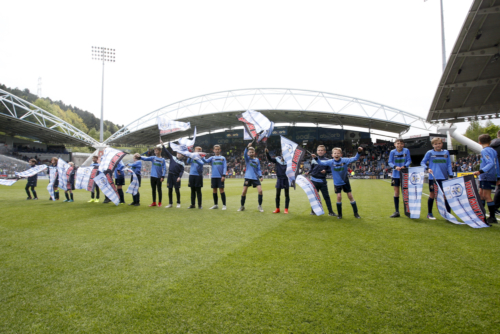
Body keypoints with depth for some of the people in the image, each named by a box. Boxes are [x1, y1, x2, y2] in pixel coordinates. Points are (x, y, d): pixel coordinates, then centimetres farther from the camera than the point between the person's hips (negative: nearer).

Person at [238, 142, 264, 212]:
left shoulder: (257, 160, 9)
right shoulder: (247, 158, 1)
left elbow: (258, 169, 11)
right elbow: (244, 154, -21)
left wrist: (260, 176, -3)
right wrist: (247, 147, -38)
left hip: (256, 178, 2)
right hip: (248, 177, -2)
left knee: (260, 191, -9)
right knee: (244, 192, 0)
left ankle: (260, 206, 7)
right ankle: (242, 206, 18)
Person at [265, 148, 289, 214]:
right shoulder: (277, 159, 1)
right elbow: (270, 158, -6)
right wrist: (267, 152, -22)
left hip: (286, 179, -1)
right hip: (279, 178, 2)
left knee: (287, 195, 6)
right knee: (277, 194, 8)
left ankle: (286, 209, 17)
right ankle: (277, 209, 20)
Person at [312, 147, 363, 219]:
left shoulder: (345, 160, -17)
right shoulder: (331, 162, -15)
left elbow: (355, 158, -21)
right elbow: (321, 162, -19)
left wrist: (359, 152, -37)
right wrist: (315, 158, -35)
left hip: (345, 182, 1)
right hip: (337, 183, 0)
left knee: (350, 196, 6)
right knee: (339, 197, -7)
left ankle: (356, 213, 21)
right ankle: (339, 214, 12)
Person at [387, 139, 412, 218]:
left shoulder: (406, 151, -2)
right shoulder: (392, 152, 0)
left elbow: (409, 160, -4)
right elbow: (389, 162, -2)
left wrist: (404, 166, -23)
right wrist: (395, 167, -21)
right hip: (396, 174, 1)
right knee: (396, 191, 4)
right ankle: (397, 212, 10)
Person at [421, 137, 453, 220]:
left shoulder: (446, 152, 9)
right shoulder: (430, 153, 2)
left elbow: (449, 165, 10)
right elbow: (422, 162, 3)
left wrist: (451, 175, 2)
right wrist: (427, 168, -14)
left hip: (444, 177, 2)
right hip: (433, 178, -2)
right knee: (432, 195, 7)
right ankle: (429, 214, 18)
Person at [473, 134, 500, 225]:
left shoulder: (484, 151, -12)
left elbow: (491, 163, -25)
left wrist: (480, 171, -34)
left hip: (487, 177, -9)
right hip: (492, 177, 9)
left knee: (487, 196, -6)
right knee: (481, 195, 13)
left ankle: (492, 218, -3)